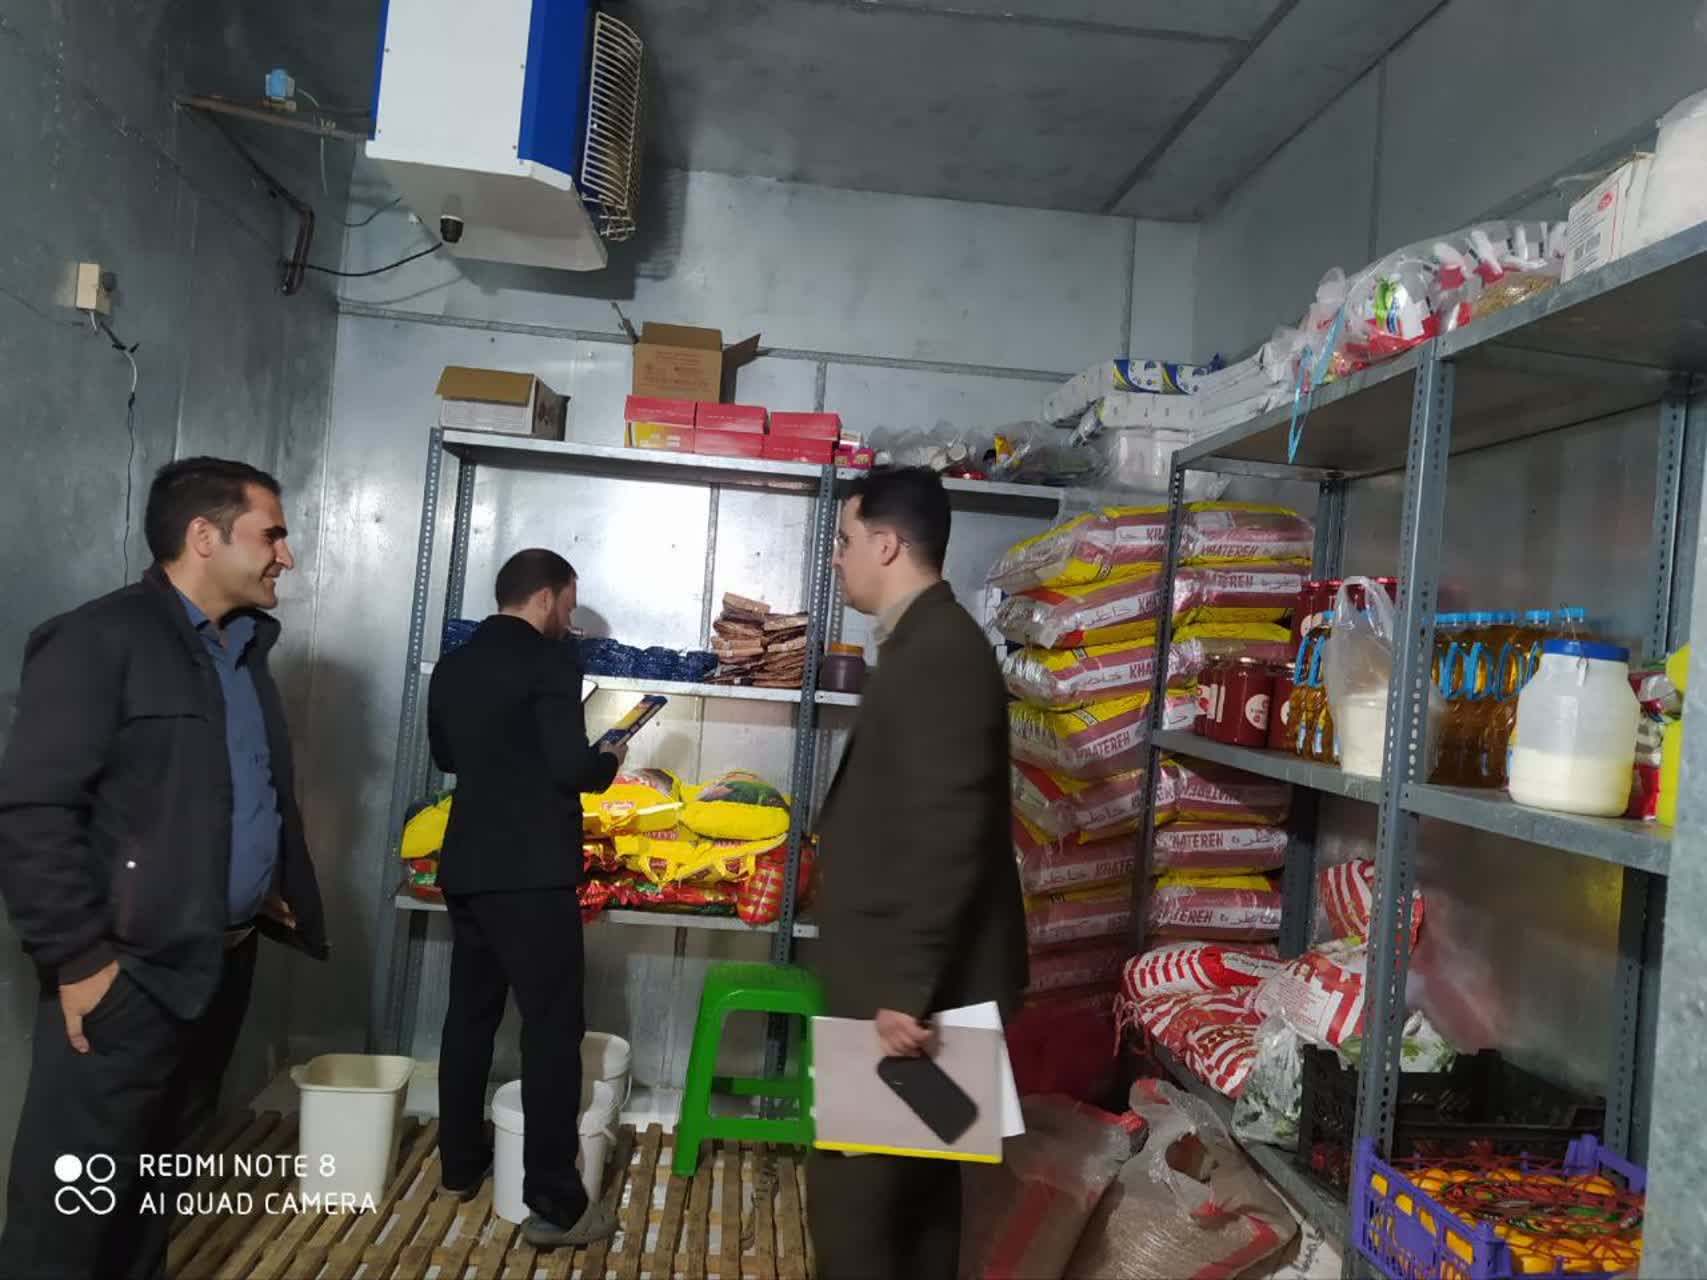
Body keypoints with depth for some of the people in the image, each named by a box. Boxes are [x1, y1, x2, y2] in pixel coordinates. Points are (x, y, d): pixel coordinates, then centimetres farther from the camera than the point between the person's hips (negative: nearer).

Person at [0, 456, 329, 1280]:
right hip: (131, 971, -7)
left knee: (165, 1175, 19)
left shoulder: (244, 648, 13)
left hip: (225, 961, 8)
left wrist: (275, 890, 12)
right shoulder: (100, 639, -13)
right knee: (74, 1203, 3)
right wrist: (78, 958, -18)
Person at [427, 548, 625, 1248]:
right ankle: (555, 1205, 0)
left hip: (466, 868, 8)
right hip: (531, 872, -8)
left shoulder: (452, 665, 10)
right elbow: (571, 766, -19)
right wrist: (609, 762, 0)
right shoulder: (549, 659, -13)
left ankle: (461, 1165, 33)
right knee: (554, 1028, -2)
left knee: (469, 1015, 20)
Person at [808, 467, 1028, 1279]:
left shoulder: (938, 651, -19)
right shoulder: (929, 643, 13)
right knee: (917, 1175, 19)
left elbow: (947, 836, -25)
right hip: (915, 972, 10)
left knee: (849, 1182, -2)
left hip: (918, 981, -10)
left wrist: (905, 988, -24)